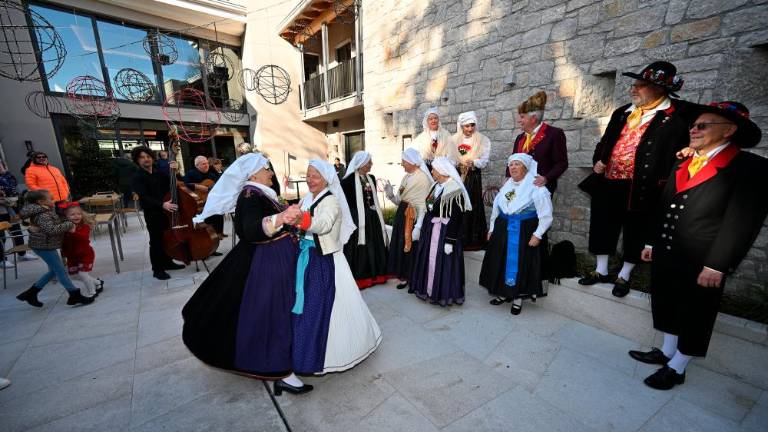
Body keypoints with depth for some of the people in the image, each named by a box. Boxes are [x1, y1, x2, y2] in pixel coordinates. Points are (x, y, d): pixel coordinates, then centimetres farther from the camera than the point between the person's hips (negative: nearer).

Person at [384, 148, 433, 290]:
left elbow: (423, 205, -17)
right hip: (402, 215, 8)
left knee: (412, 248, 3)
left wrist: (418, 227, -22)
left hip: (414, 217, -8)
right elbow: (400, 201, 11)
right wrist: (391, 195, -8)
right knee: (400, 246, 12)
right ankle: (404, 276, 28)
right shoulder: (406, 178, 11)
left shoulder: (422, 178, -13)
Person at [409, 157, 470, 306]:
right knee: (429, 261, 17)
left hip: (445, 233, -9)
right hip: (430, 230, 9)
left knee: (442, 263, 3)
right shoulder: (436, 186, 8)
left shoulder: (455, 191, -18)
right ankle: (429, 289, 34)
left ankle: (443, 294, 21)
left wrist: (450, 241, -20)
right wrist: (424, 229, 16)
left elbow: (456, 219, -19)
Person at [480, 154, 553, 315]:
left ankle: (518, 298, 17)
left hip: (525, 233, -6)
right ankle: (504, 293, 28)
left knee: (520, 265, -1)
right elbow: (496, 208, 16)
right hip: (503, 231, 6)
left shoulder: (536, 187, -10)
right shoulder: (506, 186, 10)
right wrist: (492, 229, 15)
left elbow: (546, 215, -12)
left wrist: (537, 235, -16)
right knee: (500, 262, 9)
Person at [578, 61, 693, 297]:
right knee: (602, 227, 12)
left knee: (634, 233, 10)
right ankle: (601, 270, 29)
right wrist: (598, 160, 4)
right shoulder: (623, 112, 13)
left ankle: (624, 275, 27)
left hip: (640, 187, -6)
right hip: (607, 184, 6)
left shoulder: (677, 116, -6)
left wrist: (659, 185, -20)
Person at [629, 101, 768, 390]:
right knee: (668, 308, 19)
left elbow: (742, 222, -15)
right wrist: (652, 242, 14)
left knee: (694, 317, 12)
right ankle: (666, 352, 38)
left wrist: (716, 266, -18)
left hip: (701, 263, -6)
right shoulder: (683, 164, 10)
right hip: (665, 256, 6)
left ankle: (676, 368, 28)